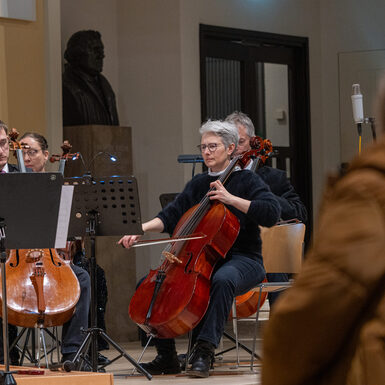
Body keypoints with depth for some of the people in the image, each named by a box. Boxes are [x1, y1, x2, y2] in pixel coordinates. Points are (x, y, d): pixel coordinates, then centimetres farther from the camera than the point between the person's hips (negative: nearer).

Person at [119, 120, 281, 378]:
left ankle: (204, 353, -40)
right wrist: (142, 228, -10)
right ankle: (167, 358, -5)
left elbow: (272, 213, -16)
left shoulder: (247, 180, 0)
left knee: (223, 278, -41)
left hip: (243, 261, -6)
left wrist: (231, 199, -20)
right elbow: (171, 216, 8)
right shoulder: (198, 185, 16)